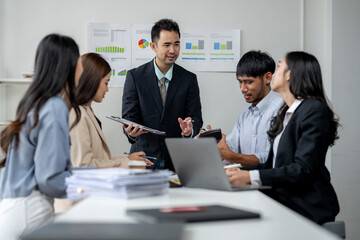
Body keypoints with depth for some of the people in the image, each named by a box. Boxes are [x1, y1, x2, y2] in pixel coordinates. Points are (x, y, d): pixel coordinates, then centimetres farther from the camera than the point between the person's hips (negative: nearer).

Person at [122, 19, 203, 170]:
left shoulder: (189, 79, 6)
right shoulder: (135, 76, 2)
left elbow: (196, 117, 3)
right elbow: (129, 116, -1)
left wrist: (190, 129, -21)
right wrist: (131, 132, -24)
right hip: (144, 156, -1)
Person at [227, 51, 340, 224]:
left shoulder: (315, 110, -11)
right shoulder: (285, 112, 18)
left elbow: (303, 170, -20)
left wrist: (251, 177, -25)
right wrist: (238, 172, 0)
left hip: (306, 207, -8)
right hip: (281, 198, 8)